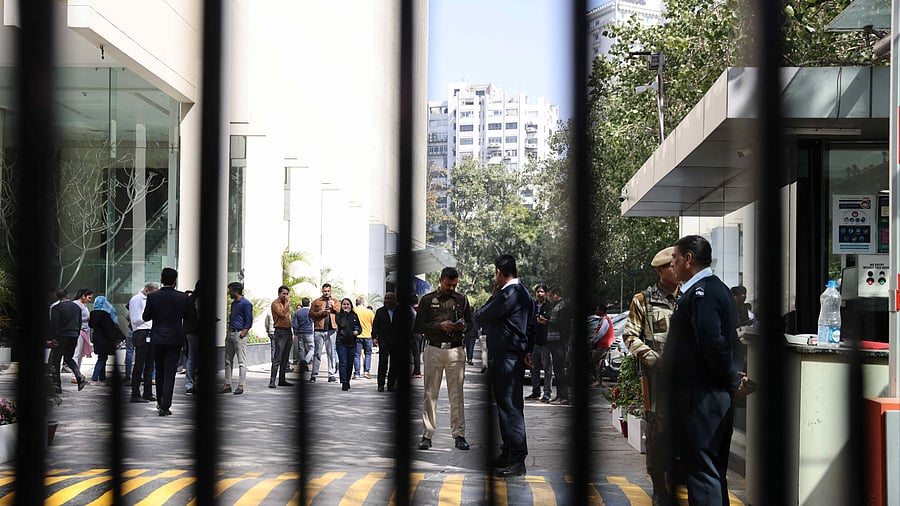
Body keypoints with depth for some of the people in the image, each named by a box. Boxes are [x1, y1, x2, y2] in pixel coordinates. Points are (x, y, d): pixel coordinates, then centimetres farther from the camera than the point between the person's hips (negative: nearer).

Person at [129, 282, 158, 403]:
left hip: (150, 334, 9)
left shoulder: (148, 300, 21)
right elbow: (135, 319, -12)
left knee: (149, 365, 10)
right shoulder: (136, 299, -6)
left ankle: (148, 394, 16)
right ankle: (135, 395, -4)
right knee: (139, 365, -7)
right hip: (141, 335, -9)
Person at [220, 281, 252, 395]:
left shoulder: (245, 304, -8)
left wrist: (242, 334, -19)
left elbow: (249, 321, -11)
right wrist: (228, 333, 16)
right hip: (230, 334, 9)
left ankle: (240, 386, -6)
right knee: (228, 360, 9)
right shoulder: (233, 303, 18)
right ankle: (227, 385, 13)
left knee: (241, 361, -6)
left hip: (239, 334, -9)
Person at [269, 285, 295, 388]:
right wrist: (288, 302, -16)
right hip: (280, 331, -8)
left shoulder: (286, 303, 18)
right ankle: (272, 381, -14)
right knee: (277, 358, -13)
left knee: (285, 359, 10)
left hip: (288, 331, 8)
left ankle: (282, 380, 14)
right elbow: (282, 314, -23)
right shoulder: (275, 303, -7)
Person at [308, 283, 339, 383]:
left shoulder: (335, 302, 15)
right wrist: (321, 313, -10)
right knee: (317, 353, 1)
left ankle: (331, 375, 5)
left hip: (331, 330, 1)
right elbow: (311, 314, 3)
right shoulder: (316, 302, 11)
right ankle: (314, 375, 4)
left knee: (331, 353, 2)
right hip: (319, 330, -1)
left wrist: (333, 306, -12)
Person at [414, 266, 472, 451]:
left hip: (456, 350, 1)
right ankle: (427, 435, 6)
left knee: (457, 394, 1)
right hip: (434, 349, -1)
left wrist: (463, 327, -7)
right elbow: (418, 326, 0)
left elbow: (471, 323, 17)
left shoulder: (462, 300, 11)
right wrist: (440, 326, -13)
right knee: (430, 394, 1)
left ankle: (459, 435, 4)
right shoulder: (427, 299, 4)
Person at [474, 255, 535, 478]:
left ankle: (517, 460, -7)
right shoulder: (524, 293, 15)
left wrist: (492, 295, 1)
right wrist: (527, 350, 22)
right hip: (516, 357, 10)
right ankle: (509, 454, 22)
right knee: (508, 406, 15)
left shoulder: (507, 294, -17)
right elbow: (530, 326, 21)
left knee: (510, 407, -8)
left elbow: (481, 317, -12)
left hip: (506, 359, -10)